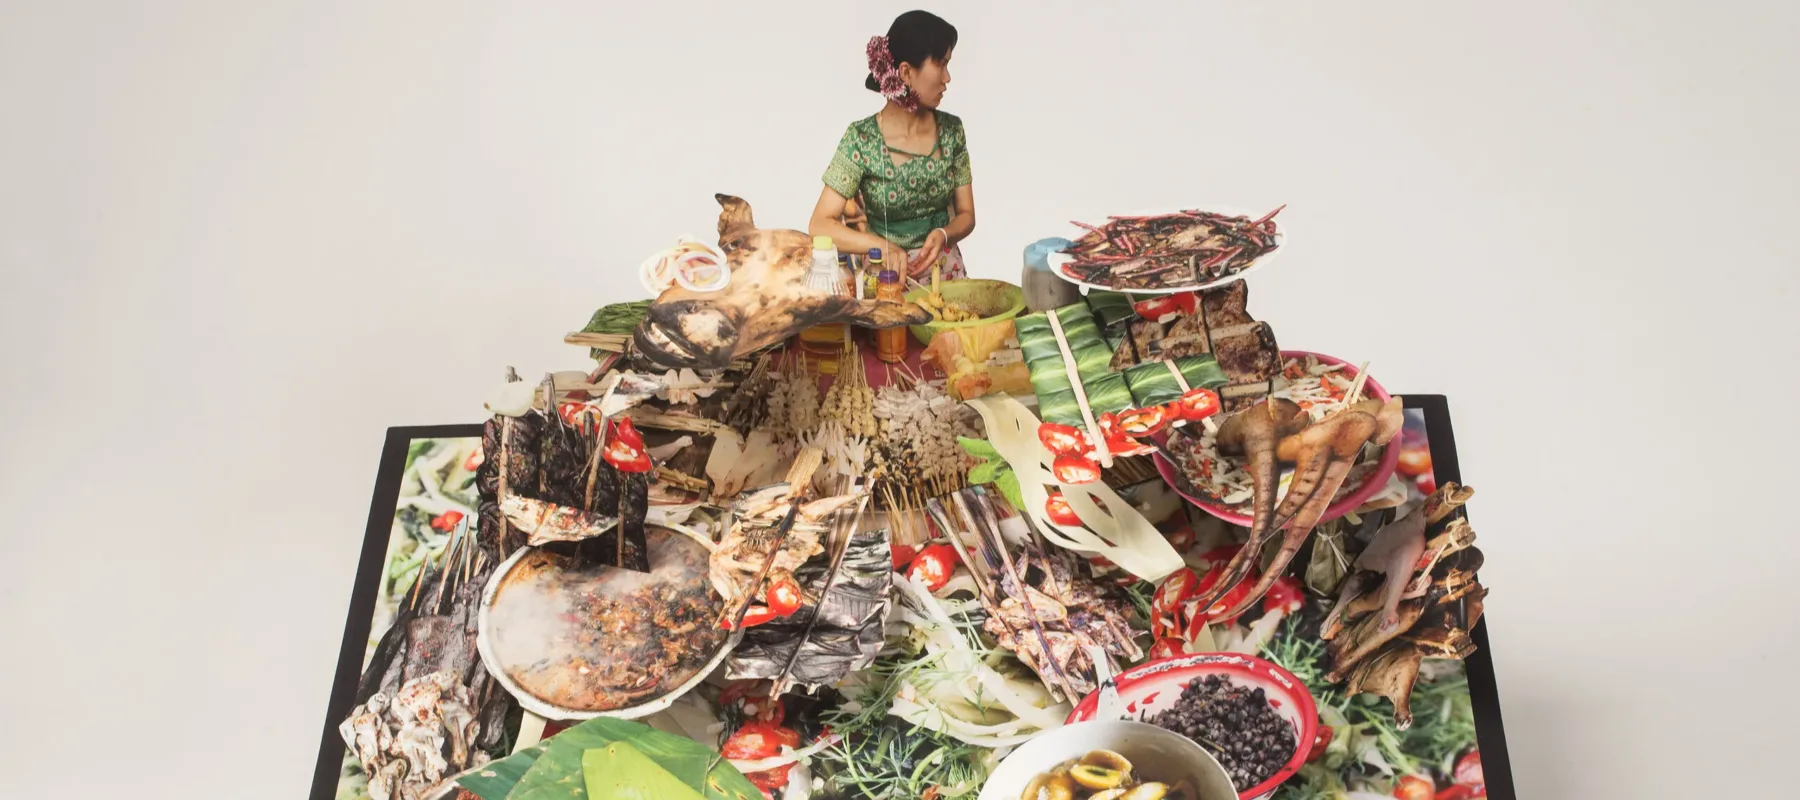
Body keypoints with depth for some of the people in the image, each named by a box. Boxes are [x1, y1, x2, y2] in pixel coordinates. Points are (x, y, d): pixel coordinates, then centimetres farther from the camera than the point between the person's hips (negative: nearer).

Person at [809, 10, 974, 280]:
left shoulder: (951, 130, 0)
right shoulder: (861, 140, -12)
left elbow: (966, 215, 5)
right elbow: (820, 226, -13)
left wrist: (943, 235, -16)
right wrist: (881, 246, -27)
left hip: (945, 273, 3)